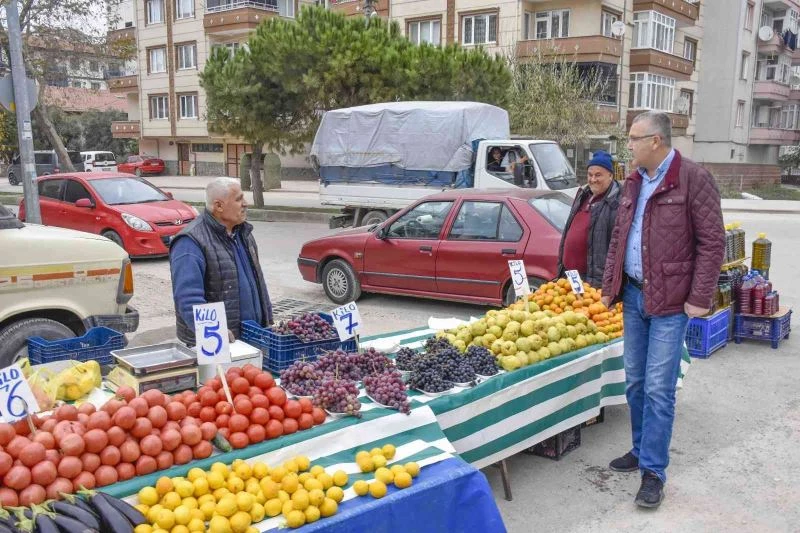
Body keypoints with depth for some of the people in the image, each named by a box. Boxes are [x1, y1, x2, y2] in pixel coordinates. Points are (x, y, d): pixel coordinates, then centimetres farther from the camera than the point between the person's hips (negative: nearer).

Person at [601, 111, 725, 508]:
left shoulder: (693, 179, -11)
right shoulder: (634, 182, 11)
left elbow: (712, 242, -12)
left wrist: (700, 298, -14)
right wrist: (609, 286, 13)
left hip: (669, 301, -7)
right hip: (632, 295, 7)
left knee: (658, 388, -3)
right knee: (635, 381, 14)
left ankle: (653, 470, 7)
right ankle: (641, 450, 30)